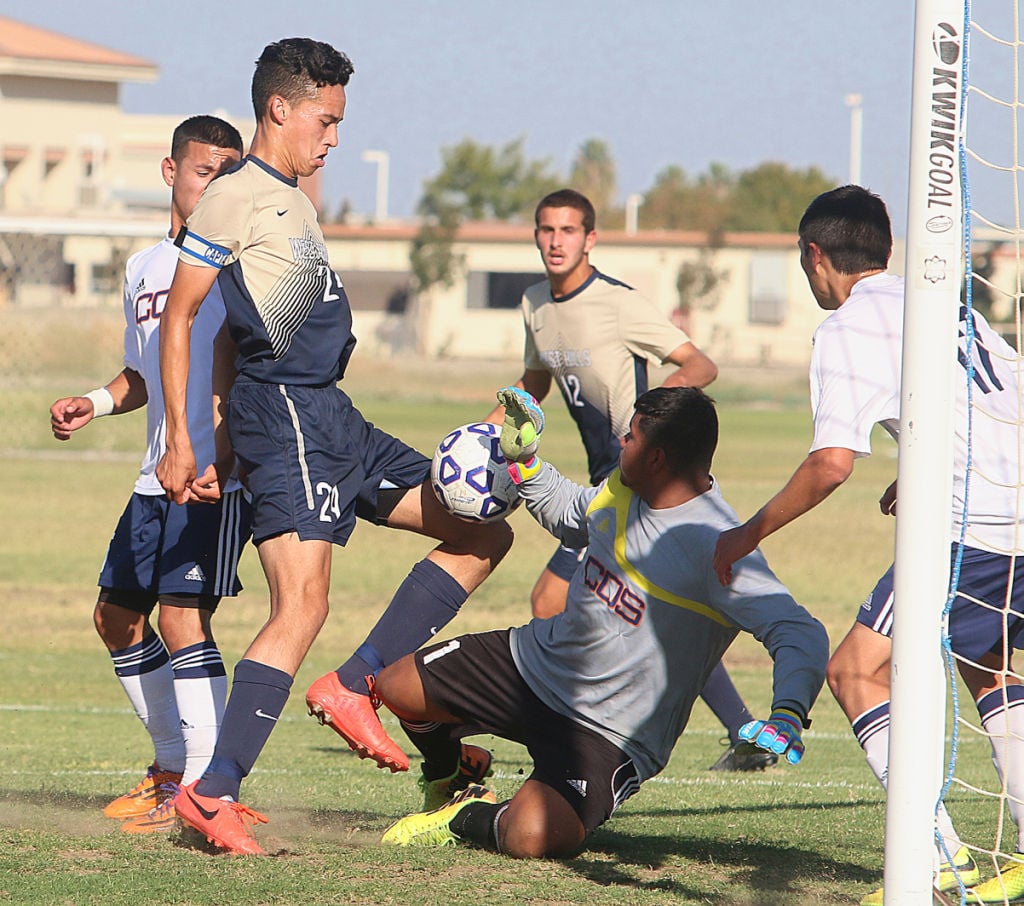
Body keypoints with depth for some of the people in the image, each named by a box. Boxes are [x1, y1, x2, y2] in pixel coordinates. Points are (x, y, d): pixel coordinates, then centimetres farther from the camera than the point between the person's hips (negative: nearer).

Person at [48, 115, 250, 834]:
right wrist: (96, 403, 10)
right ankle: (172, 764, 27)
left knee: (182, 615, -16)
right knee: (117, 614, 14)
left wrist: (225, 457, -26)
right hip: (159, 478, 8)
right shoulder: (145, 268, 18)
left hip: (222, 476, -8)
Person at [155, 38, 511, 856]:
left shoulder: (292, 202, 22)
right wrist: (179, 440, -12)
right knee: (303, 606, -19)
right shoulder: (235, 198, -6)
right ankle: (213, 795, -20)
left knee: (484, 534, 7)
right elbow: (179, 318, -8)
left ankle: (353, 689, 2)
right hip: (284, 413, -10)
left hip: (333, 420, 10)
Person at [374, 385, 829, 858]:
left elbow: (802, 633, -34)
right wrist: (520, 459, 8)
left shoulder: (716, 548, -28)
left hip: (607, 731, -8)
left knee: (530, 837, -30)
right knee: (396, 687, 12)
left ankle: (470, 821, 5)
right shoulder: (622, 488, -1)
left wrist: (788, 716, -51)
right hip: (536, 658, 8)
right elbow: (568, 516, 24)